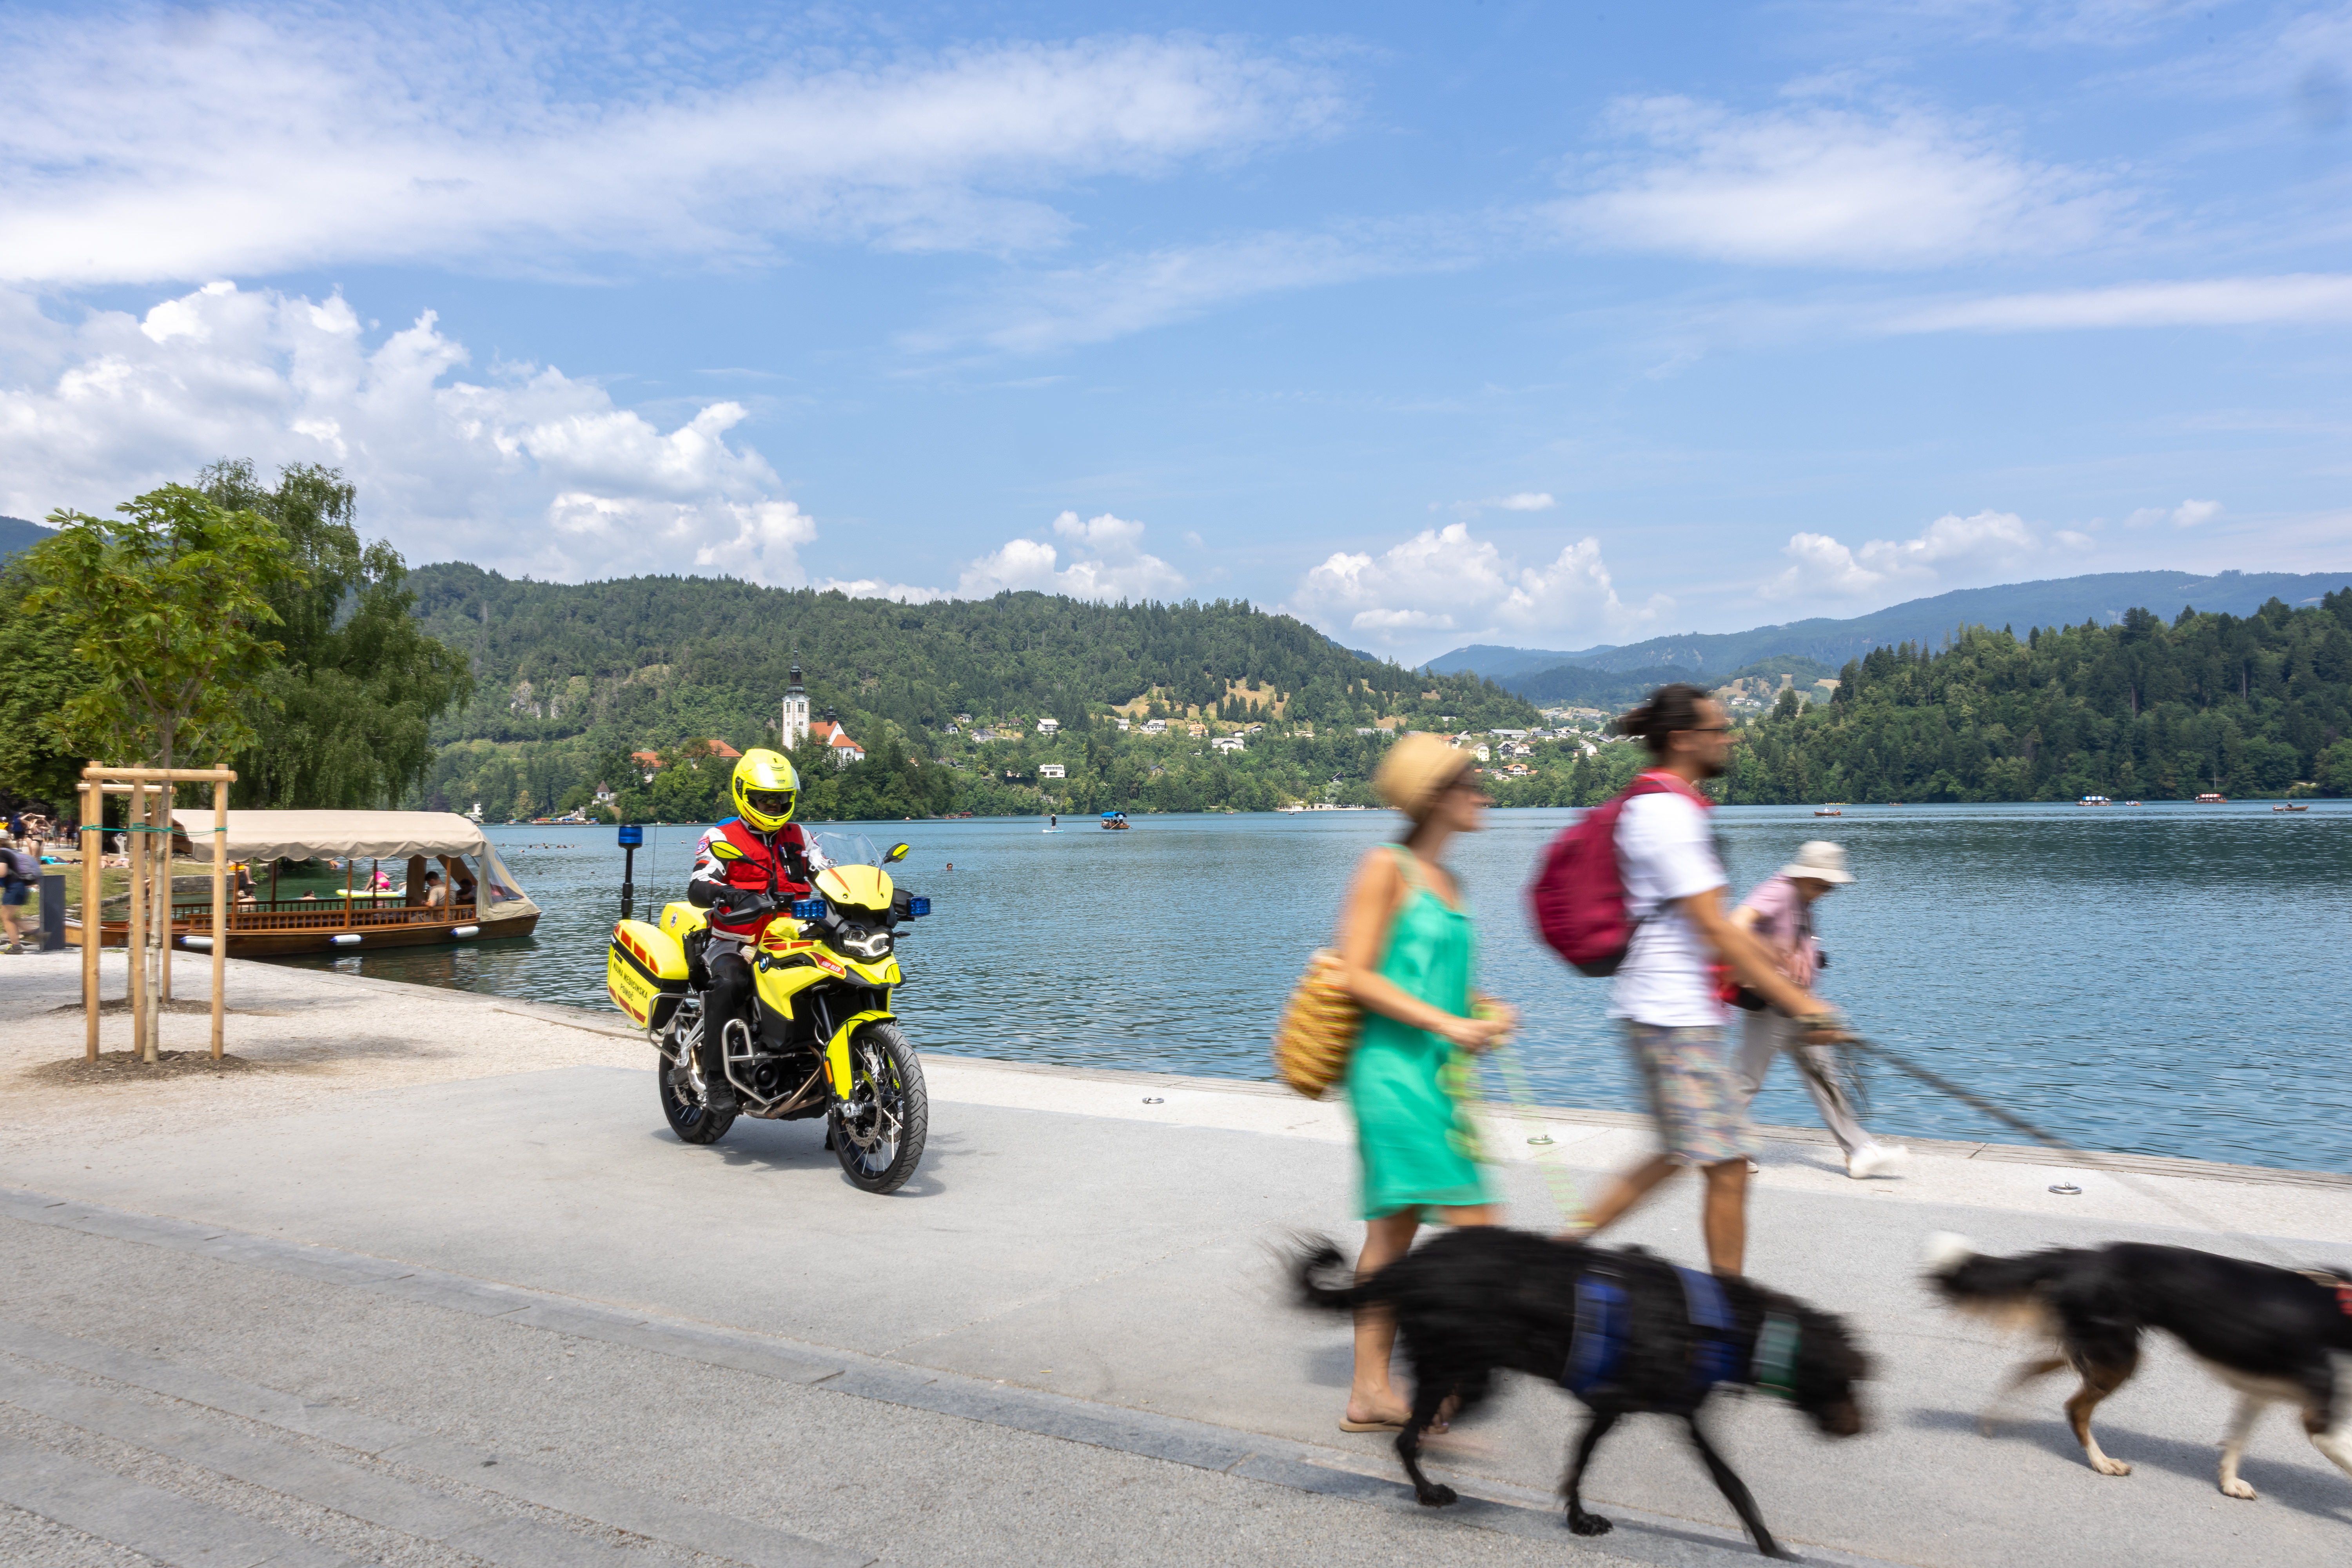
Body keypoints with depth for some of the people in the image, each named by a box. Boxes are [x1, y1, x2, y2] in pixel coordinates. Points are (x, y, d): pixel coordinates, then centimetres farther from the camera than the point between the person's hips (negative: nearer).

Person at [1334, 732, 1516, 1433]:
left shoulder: (1447, 883, 16)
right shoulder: (1387, 868, -9)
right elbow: (1357, 976, -13)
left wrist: (1484, 1018, 7)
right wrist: (1446, 1023, -17)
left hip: (1433, 1074, 8)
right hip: (1393, 1069, -8)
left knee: (1394, 1232, 11)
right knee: (1475, 1227, -10)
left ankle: (1370, 1391, 19)